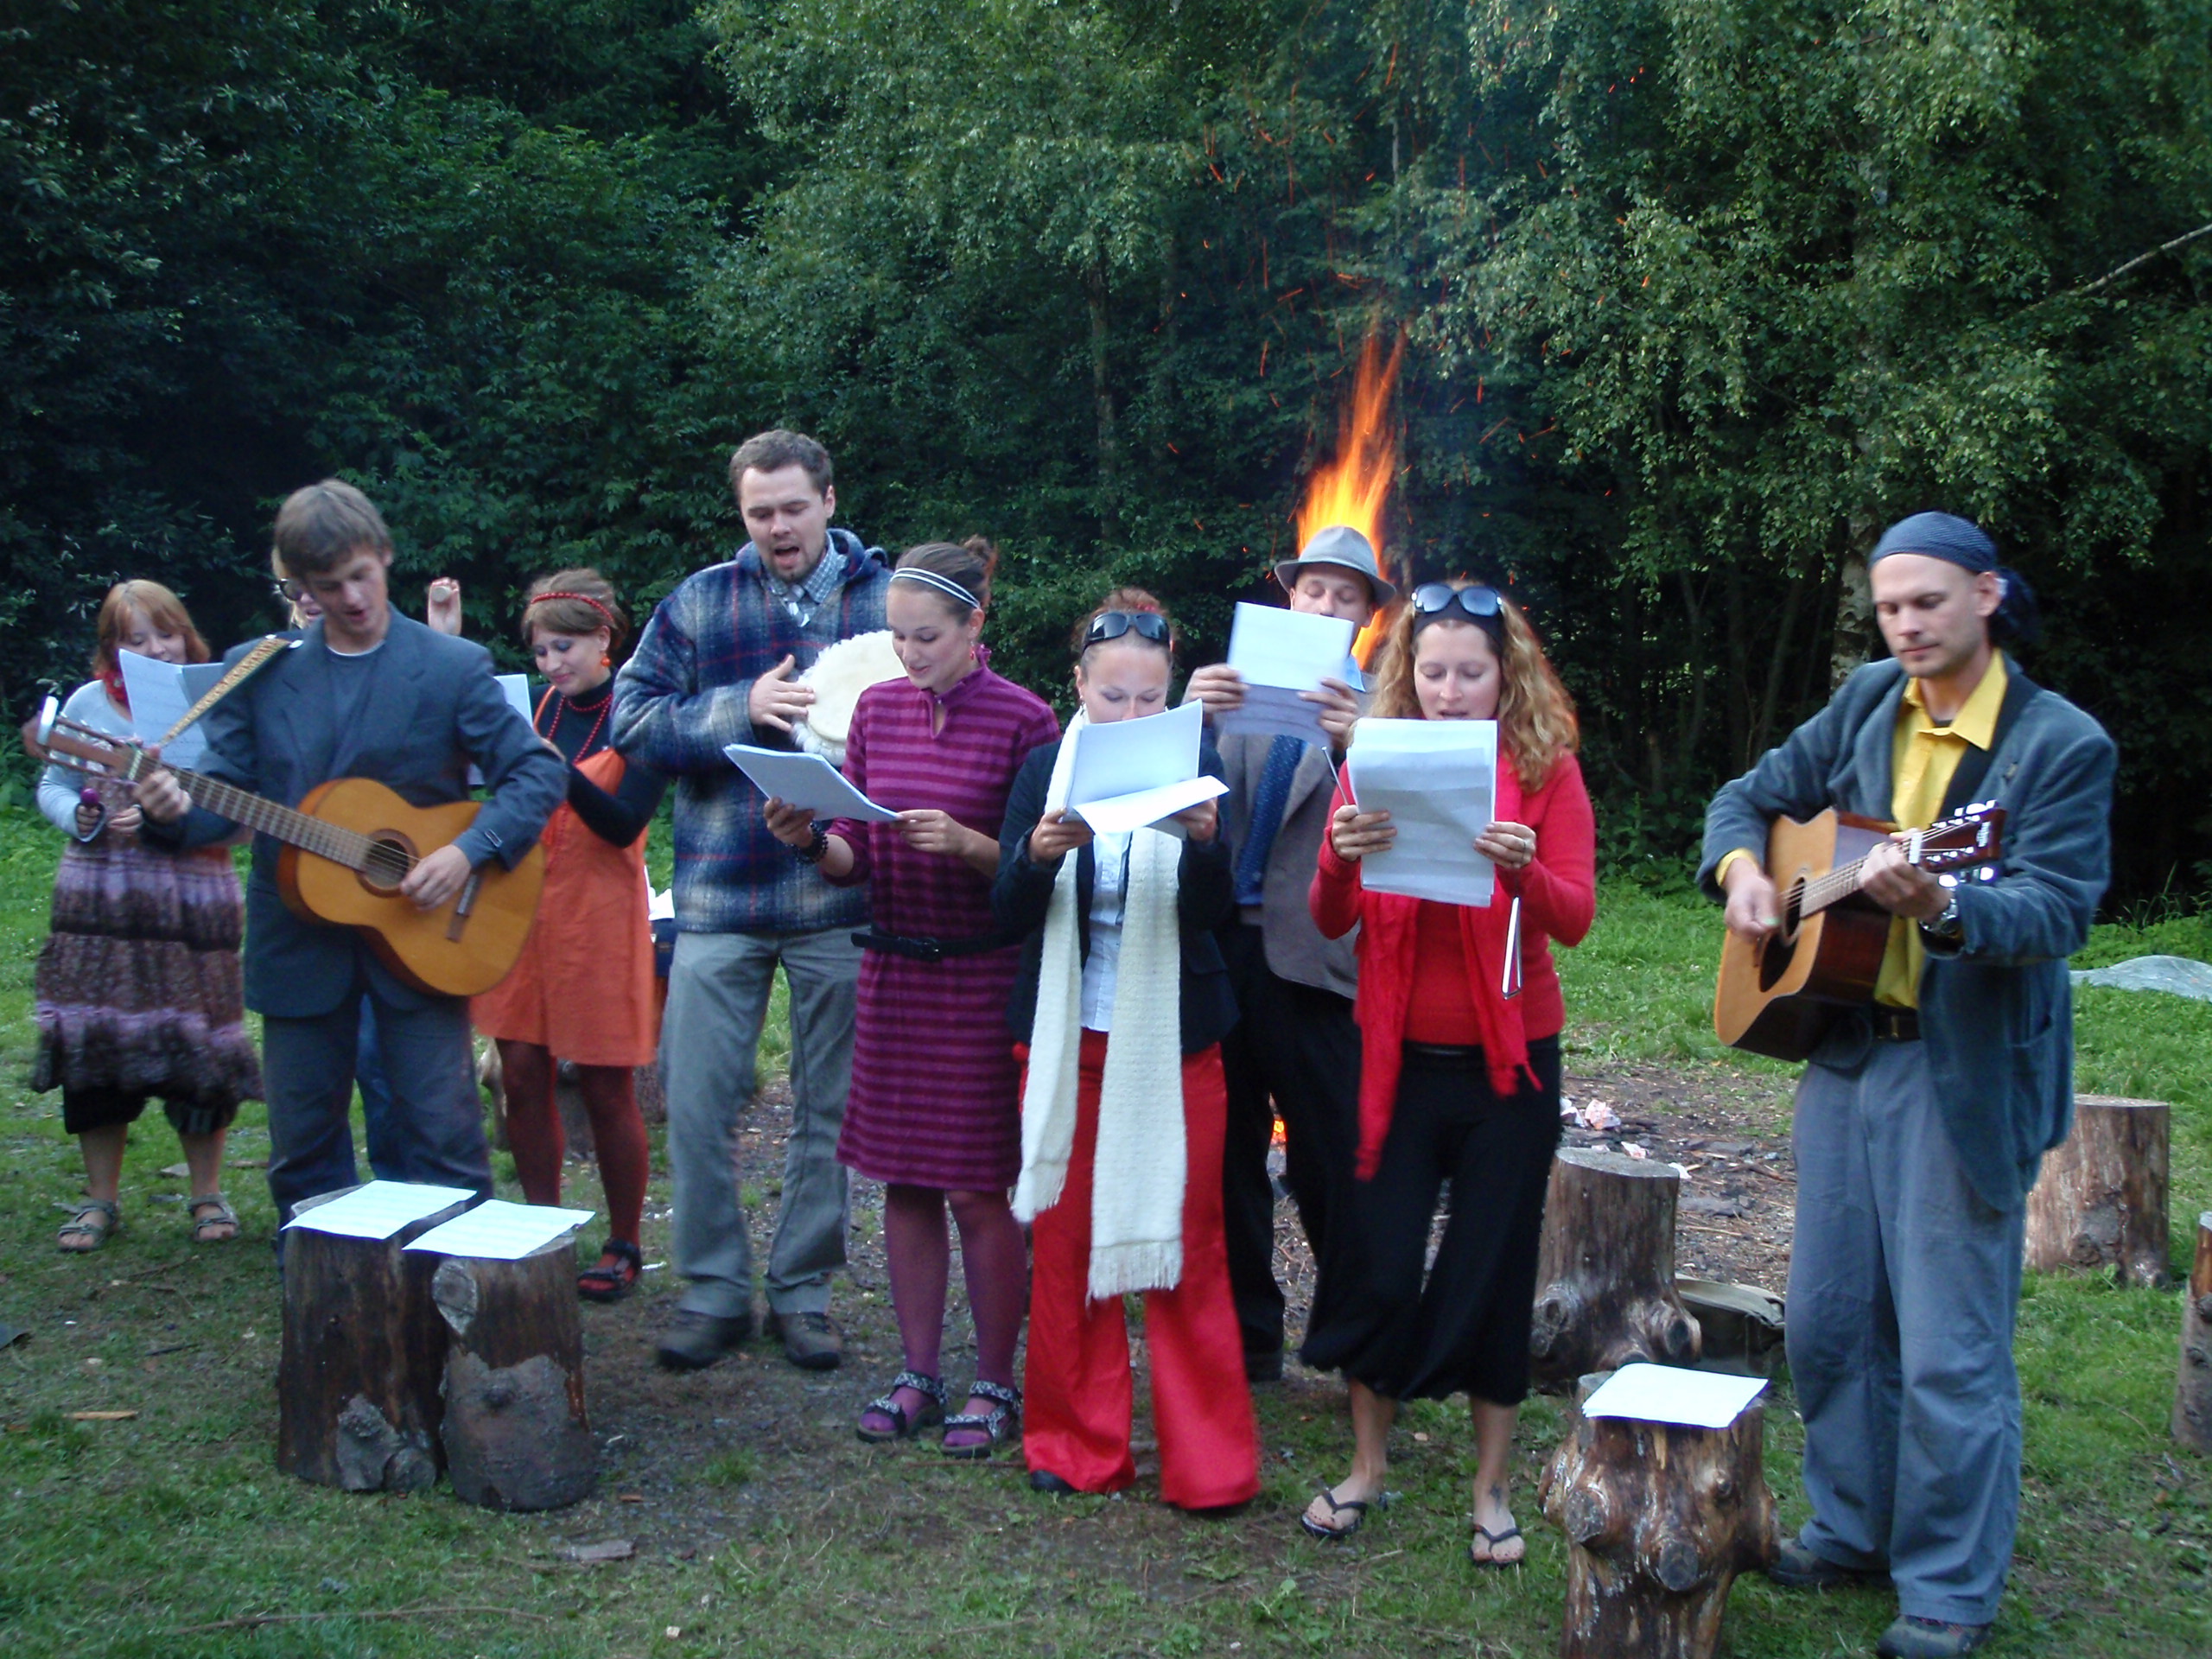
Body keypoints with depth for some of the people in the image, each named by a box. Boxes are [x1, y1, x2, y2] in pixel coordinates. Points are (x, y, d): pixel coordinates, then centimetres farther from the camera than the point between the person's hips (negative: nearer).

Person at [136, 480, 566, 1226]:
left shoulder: (454, 667, -3)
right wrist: (177, 813, -19)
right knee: (302, 1149, 10)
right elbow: (228, 794, 3)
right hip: (299, 937, 3)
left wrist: (469, 850, -19)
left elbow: (536, 772, -4)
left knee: (446, 1139, -3)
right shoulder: (258, 670, 5)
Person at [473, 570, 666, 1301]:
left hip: (600, 912, -5)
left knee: (606, 1089, 1)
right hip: (526, 904, 5)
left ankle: (623, 1247, 15)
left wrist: (558, 772, -30)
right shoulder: (545, 706, 9)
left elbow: (624, 824, -16)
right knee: (523, 1075, 5)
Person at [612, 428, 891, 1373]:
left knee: (829, 1110, 8)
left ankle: (803, 1289, 22)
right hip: (720, 894, 1)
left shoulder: (887, 599, 4)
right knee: (697, 1101, 1)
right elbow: (634, 719, -1)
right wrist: (743, 708, -15)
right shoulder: (699, 604, 6)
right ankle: (712, 1291, 16)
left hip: (841, 896, 0)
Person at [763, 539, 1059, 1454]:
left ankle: (995, 1384, 15)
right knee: (905, 1180, 10)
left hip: (983, 979, -5)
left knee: (979, 1189, 1)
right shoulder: (877, 707, 6)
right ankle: (917, 1374, 23)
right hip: (891, 971, 5)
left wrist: (968, 844, -24)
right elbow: (854, 857, 8)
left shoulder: (1023, 719, -9)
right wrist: (810, 839, -12)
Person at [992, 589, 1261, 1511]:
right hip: (1066, 1041, 2)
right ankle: (1078, 1444, 20)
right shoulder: (1046, 771, 3)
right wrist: (1038, 854, -25)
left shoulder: (1194, 768, -1)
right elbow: (1009, 913, -4)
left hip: (1173, 1041, -2)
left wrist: (1204, 841, -32)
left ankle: (1207, 1461, 11)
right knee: (1067, 1241, 7)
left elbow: (1212, 910, -11)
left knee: (1183, 1244, 1)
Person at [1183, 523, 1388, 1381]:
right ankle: (1248, 1334, 23)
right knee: (1227, 1156, 10)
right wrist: (1194, 721, -19)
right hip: (1223, 946, 4)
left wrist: (1354, 744, -33)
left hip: (1313, 958, -3)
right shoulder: (1240, 690, 13)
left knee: (1331, 1165, 0)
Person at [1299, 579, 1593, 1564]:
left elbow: (1575, 918, -12)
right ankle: (1368, 1462, 23)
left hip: (1507, 1058, -1)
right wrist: (1341, 858, -26)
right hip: (1398, 1054, 1)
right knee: (1375, 1262, 2)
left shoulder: (1546, 770, -2)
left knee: (1491, 1271, 5)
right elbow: (1331, 924, -5)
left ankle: (1491, 1490, 20)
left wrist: (1523, 869, -33)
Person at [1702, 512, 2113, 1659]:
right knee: (1828, 1319, 14)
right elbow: (1751, 798, 17)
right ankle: (1853, 1531, 32)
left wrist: (1941, 905, -39)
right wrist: (1742, 869, -4)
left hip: (1967, 1072, -6)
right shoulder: (1868, 703, 7)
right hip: (1846, 1049, 6)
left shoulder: (2061, 745, -9)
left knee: (1950, 1349, 0)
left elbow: (2056, 912, -21)